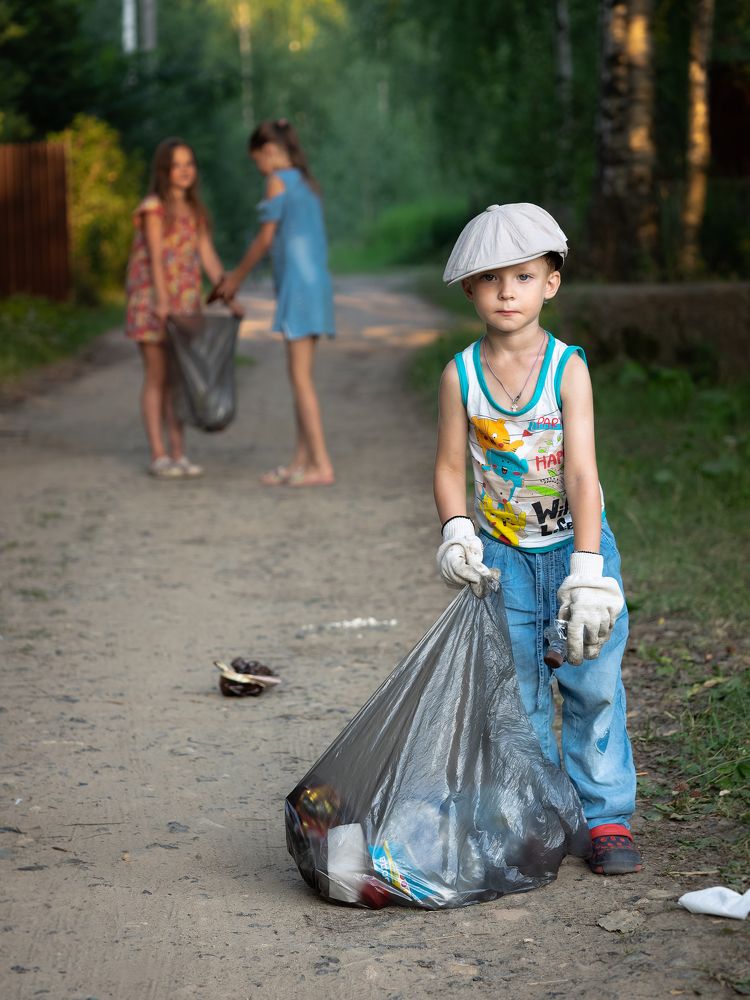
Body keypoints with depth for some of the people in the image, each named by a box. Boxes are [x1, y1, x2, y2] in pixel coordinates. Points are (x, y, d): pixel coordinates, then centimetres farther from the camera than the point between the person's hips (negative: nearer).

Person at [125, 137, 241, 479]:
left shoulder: (195, 212, 12)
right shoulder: (153, 209, -7)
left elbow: (208, 258, 8)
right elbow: (156, 257, -16)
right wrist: (162, 301, -26)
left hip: (185, 302, 6)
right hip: (153, 301, -6)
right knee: (157, 378, -2)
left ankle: (179, 454, 10)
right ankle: (159, 457, 0)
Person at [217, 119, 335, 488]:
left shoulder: (278, 181, -7)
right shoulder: (307, 184, 18)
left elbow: (265, 239, -5)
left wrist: (237, 276, 9)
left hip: (299, 285, -9)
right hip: (316, 282, 9)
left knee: (300, 376, -8)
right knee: (300, 374, 10)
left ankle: (322, 465, -10)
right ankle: (301, 460, 12)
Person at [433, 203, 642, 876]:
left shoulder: (567, 368, -14)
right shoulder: (461, 375, -7)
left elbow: (582, 473, -21)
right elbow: (451, 465, -1)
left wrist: (587, 569, -27)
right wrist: (456, 532, -18)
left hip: (575, 545, -2)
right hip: (502, 554, 2)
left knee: (593, 685, 0)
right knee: (515, 694, 7)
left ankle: (608, 818, 13)